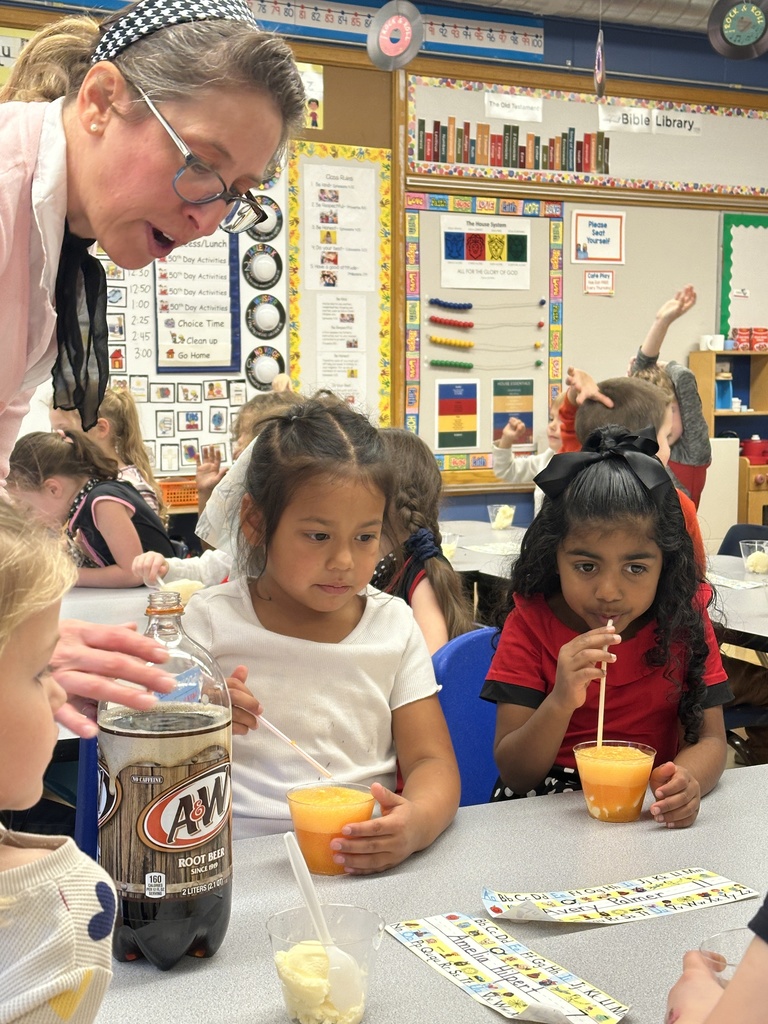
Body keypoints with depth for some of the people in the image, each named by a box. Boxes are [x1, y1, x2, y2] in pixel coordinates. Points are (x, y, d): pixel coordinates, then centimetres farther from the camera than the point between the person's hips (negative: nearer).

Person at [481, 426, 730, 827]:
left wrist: (687, 779, -27)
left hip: (652, 814, 2)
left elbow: (709, 739, -3)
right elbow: (514, 777, -9)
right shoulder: (529, 623, -6)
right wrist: (561, 702, -28)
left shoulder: (685, 618, 0)